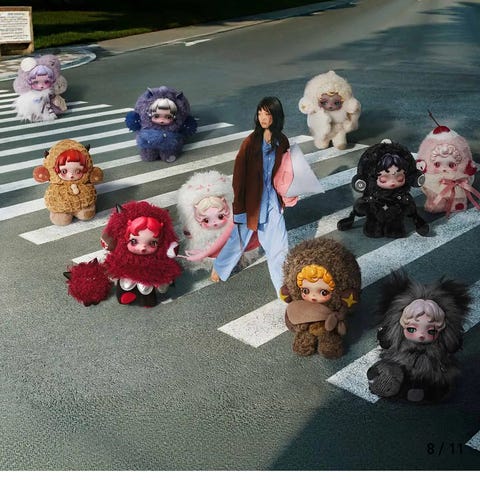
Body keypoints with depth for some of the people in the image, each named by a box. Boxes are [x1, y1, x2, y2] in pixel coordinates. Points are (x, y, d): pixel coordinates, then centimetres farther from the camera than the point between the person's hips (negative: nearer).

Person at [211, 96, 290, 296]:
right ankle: (219, 267, 43)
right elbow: (239, 176, -12)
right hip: (251, 200, -3)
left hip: (272, 199, 3)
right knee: (238, 238, 16)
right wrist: (238, 207, -11)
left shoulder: (282, 142, -4)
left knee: (279, 246, 3)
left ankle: (283, 286, 15)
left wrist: (283, 197, 11)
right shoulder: (250, 142, -15)